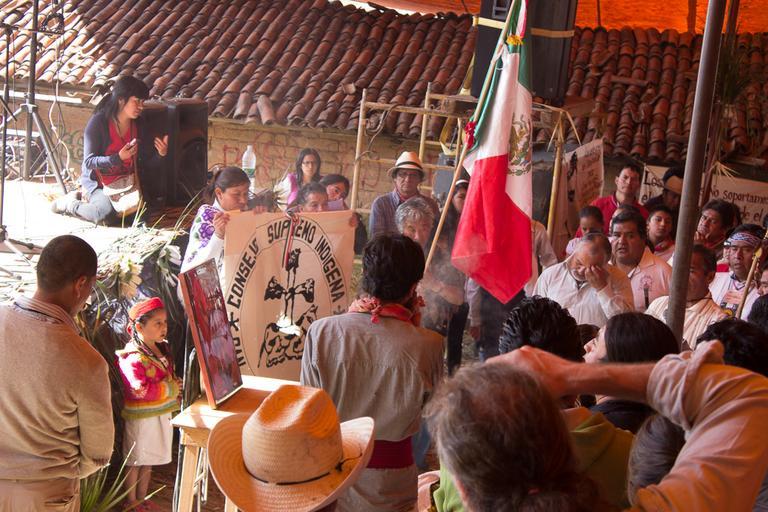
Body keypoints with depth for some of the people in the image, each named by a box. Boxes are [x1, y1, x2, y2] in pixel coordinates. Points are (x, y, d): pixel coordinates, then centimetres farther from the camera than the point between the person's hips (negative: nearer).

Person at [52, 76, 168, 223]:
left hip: (125, 182, 7)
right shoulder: (98, 122, -16)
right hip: (97, 181, -7)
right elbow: (88, 162, -18)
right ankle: (69, 203, 2)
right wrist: (119, 158, -33)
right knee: (107, 212, -30)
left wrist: (160, 154, -19)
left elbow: (146, 162, 3)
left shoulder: (138, 125, 1)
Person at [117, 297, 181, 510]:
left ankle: (142, 499, 35)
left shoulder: (163, 350, 5)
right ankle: (132, 502, 25)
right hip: (142, 418, -8)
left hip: (162, 414, 8)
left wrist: (177, 388, 0)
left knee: (148, 461, 20)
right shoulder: (133, 358, -23)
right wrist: (170, 389, -23)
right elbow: (141, 390, -30)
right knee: (135, 461, 10)